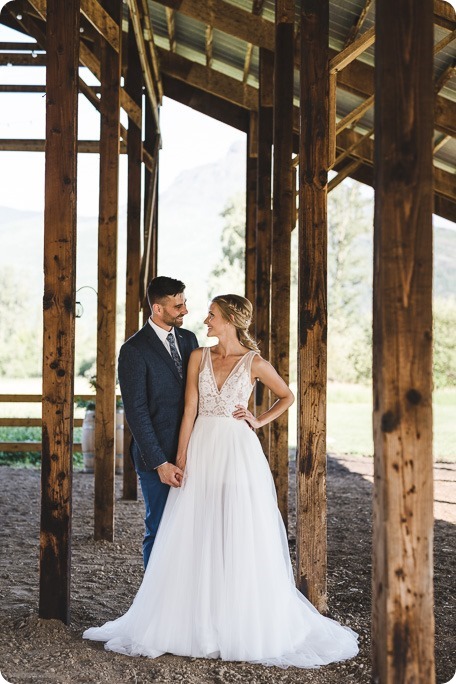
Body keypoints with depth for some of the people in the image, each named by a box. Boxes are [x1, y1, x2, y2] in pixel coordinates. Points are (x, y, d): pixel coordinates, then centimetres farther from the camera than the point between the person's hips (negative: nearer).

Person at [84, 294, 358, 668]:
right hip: (202, 451, 3)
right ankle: (197, 622, 17)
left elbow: (287, 396, 13)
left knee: (241, 539, 0)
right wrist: (181, 460, -3)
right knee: (195, 539, 5)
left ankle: (245, 625, 14)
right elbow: (189, 411, 2)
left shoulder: (254, 363, -2)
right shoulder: (199, 357, 6)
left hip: (238, 452, -3)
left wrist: (260, 421, 1)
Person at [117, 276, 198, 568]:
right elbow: (136, 412, -13)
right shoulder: (134, 349, -11)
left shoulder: (188, 339, 9)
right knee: (159, 530, 5)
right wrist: (160, 463, -16)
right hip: (159, 456, -5)